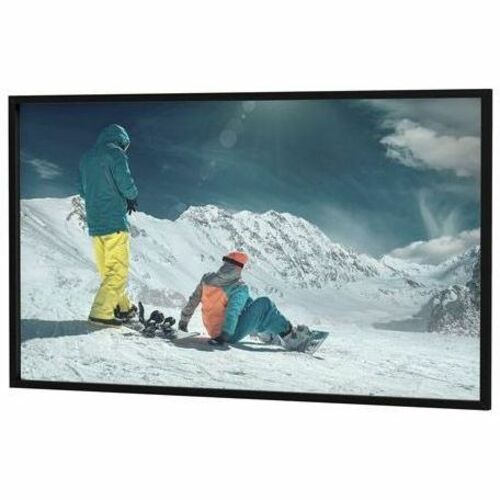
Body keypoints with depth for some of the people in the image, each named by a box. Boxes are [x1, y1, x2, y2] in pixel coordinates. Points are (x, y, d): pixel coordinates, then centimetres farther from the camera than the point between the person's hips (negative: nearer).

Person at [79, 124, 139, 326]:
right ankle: (101, 312, -13)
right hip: (114, 221, -8)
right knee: (119, 271, -5)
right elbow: (125, 182, -15)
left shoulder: (86, 157, 16)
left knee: (107, 271, 14)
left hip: (94, 223, 8)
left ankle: (123, 307, 22)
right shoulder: (115, 153, -6)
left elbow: (83, 192, 19)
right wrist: (132, 198, 5)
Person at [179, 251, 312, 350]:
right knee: (264, 304, -4)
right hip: (230, 335, -7)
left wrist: (183, 321, 21)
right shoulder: (239, 288, -17)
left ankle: (266, 333, 34)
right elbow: (232, 312, -29)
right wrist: (226, 334, -25)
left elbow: (193, 300, 10)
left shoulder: (207, 278, 0)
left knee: (246, 301, 24)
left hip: (212, 330, 7)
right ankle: (289, 336, 1)